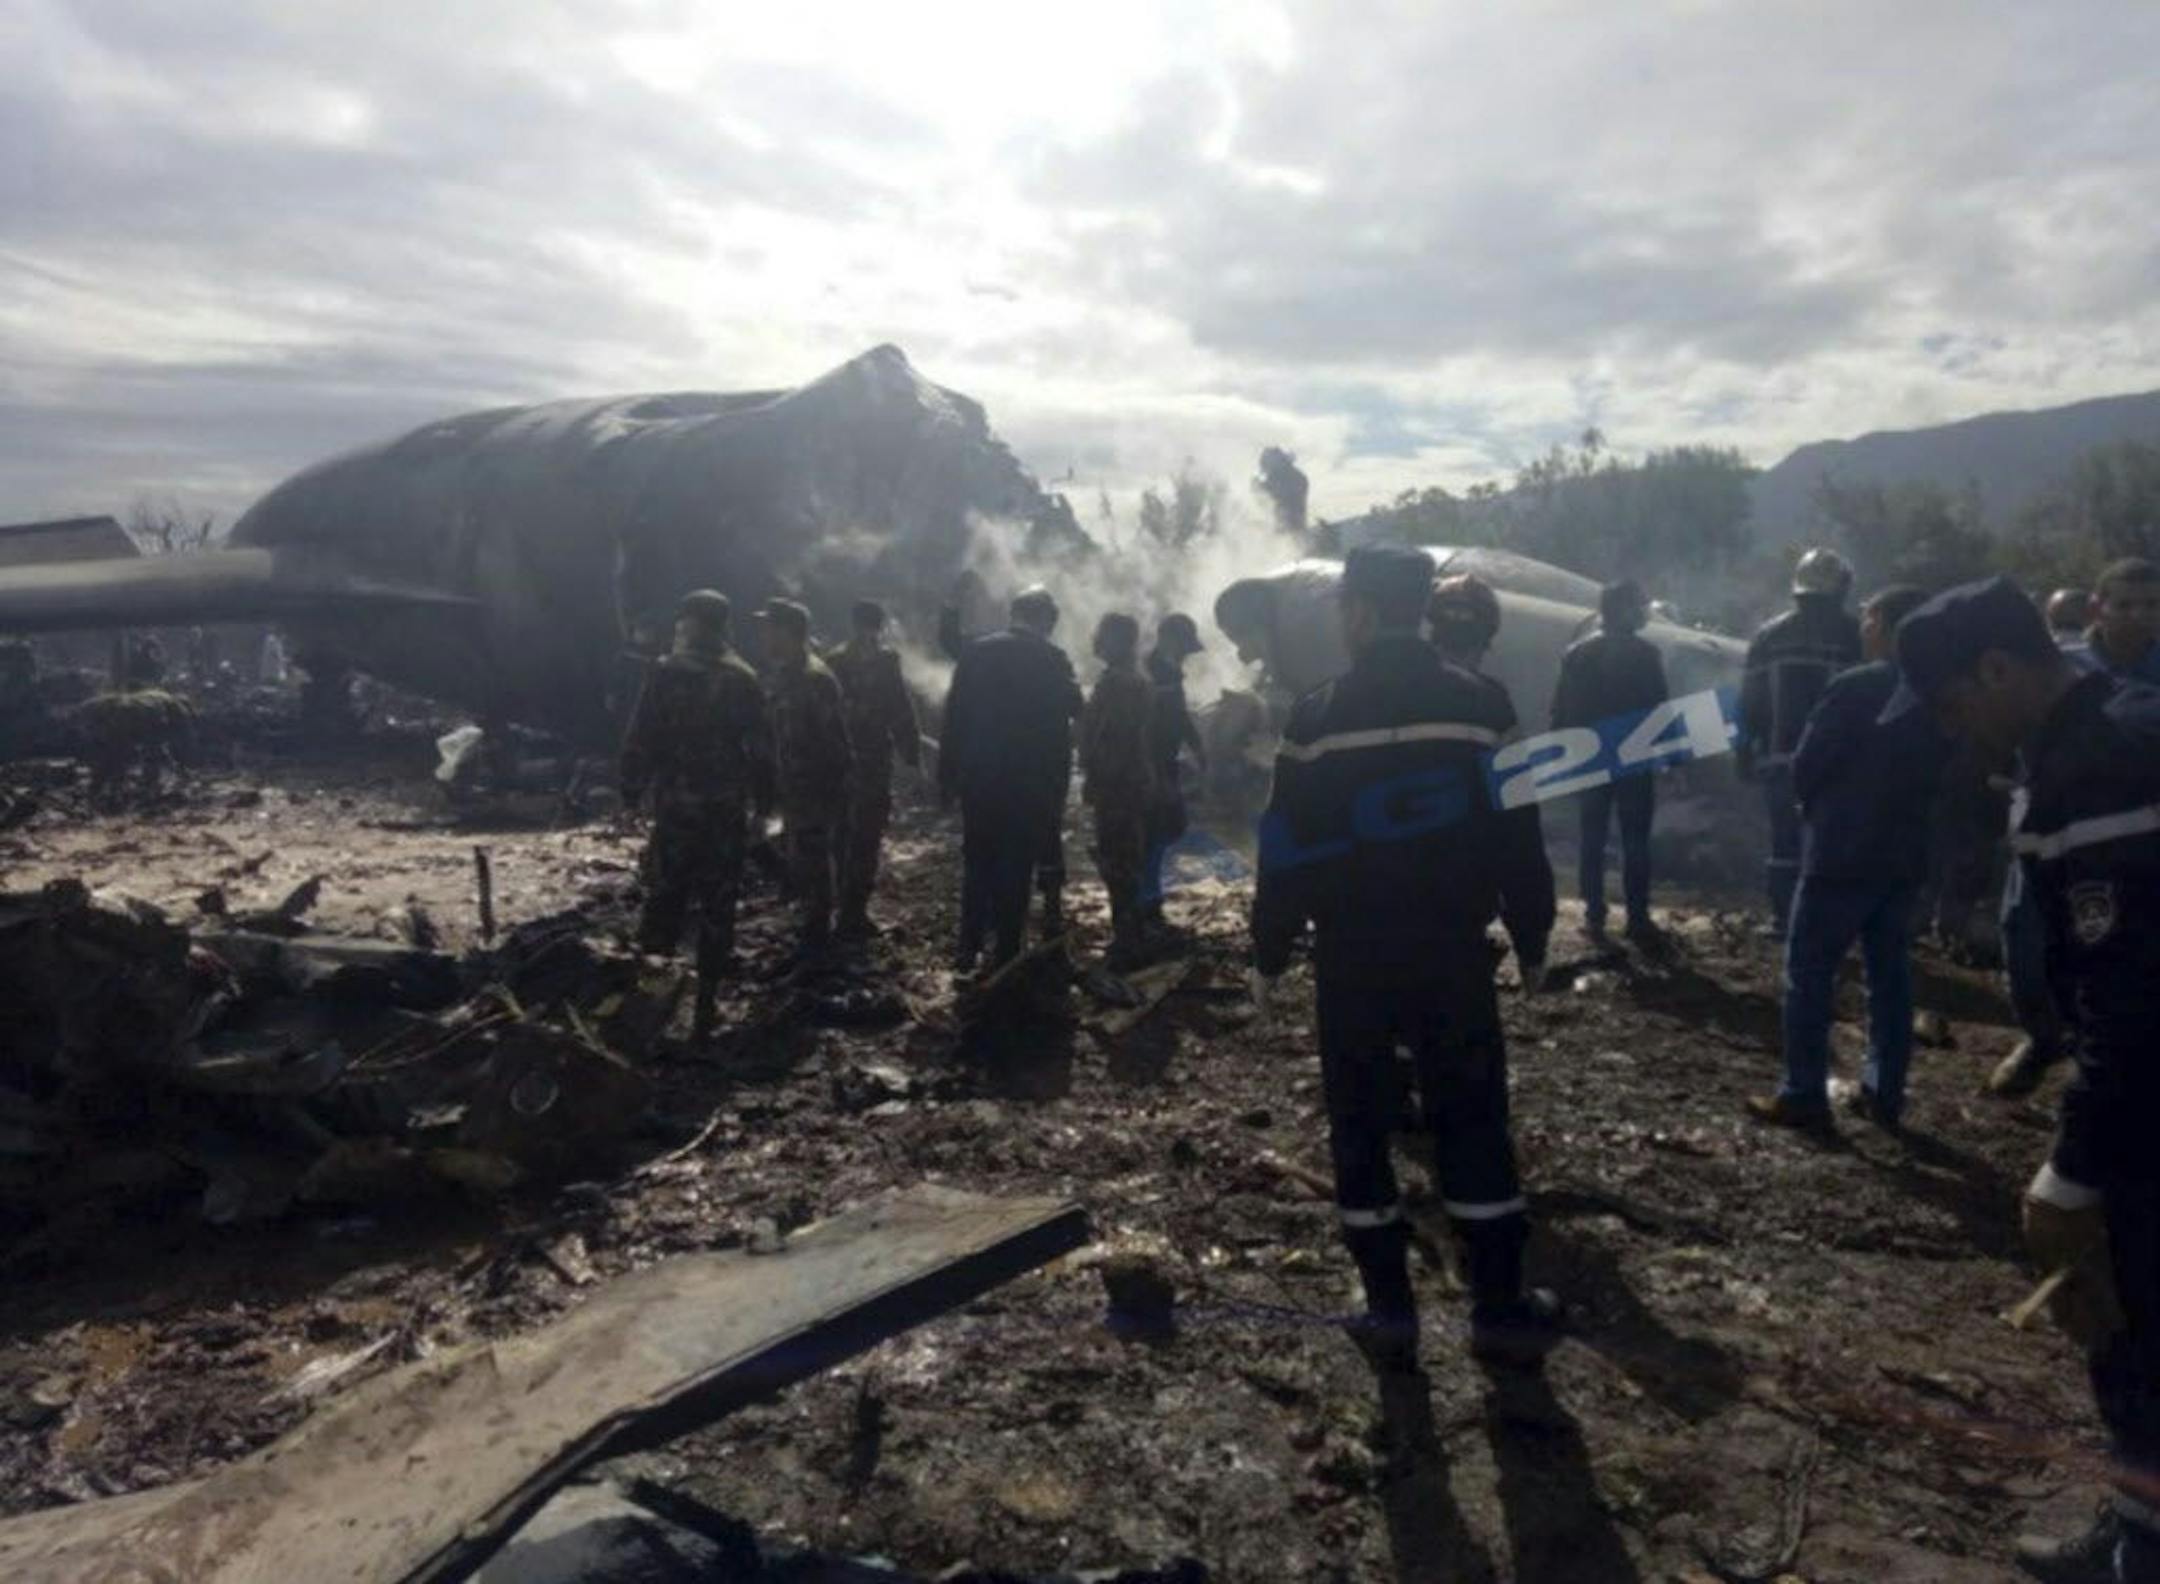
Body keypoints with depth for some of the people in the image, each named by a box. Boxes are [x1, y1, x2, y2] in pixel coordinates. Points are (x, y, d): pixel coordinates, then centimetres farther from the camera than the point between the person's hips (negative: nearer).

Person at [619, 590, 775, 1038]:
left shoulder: (664, 675, -5)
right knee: (718, 902, 6)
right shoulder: (742, 680, -2)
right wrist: (762, 803, 7)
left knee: (668, 880, 18)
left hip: (674, 803, -1)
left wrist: (632, 792, 3)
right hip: (726, 807, 1)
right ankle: (706, 1001, 9)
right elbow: (761, 748, -1)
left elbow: (639, 740, -6)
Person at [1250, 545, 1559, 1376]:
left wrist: (1268, 953, 4)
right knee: (1472, 1122, 11)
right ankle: (1499, 1306, 16)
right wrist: (1534, 931, 12)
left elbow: (1287, 849, -6)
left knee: (1361, 1126, 9)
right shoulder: (1474, 703, -2)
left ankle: (1389, 1309, 15)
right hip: (1452, 951, 2)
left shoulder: (1318, 716, -6)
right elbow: (1515, 835, 1)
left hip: (1351, 956, -1)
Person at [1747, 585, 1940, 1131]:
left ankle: (1803, 1094, 1)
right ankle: (1885, 1092, 19)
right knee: (1890, 973, 13)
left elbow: (1804, 768, -10)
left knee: (1809, 971, 0)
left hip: (1841, 853, -7)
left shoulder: (1854, 688, -15)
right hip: (1903, 854, 7)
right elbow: (1937, 775, 15)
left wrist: (1818, 806, 9)